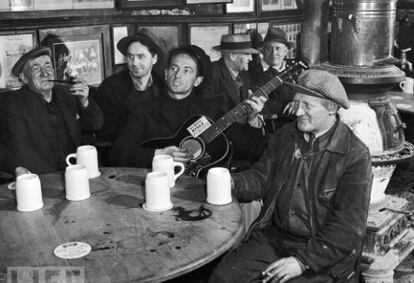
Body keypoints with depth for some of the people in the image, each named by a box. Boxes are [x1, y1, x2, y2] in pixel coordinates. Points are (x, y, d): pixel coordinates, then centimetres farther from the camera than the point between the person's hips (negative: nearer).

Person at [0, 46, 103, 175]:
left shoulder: (66, 94, 10)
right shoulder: (15, 102, -4)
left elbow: (96, 125, 13)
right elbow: (20, 149, -12)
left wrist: (85, 102, -7)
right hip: (38, 179, -3)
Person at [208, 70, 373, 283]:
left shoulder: (355, 156, -12)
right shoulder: (285, 136, 6)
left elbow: (348, 226, -15)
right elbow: (261, 178, 11)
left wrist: (303, 260, -20)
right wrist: (232, 183, -10)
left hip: (322, 253, -4)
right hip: (272, 237, 4)